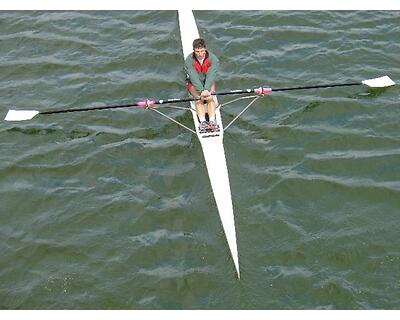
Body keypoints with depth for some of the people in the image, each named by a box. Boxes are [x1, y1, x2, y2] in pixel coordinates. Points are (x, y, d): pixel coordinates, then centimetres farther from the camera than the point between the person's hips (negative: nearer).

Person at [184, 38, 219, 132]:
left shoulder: (213, 58, -17)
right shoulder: (189, 60, -19)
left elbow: (211, 75, -27)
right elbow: (194, 77, -28)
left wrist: (206, 90, -41)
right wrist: (201, 91, -40)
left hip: (208, 82, 1)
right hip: (194, 83, -1)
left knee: (209, 97, -26)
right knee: (199, 99, -26)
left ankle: (212, 121, -38)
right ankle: (202, 122, -40)